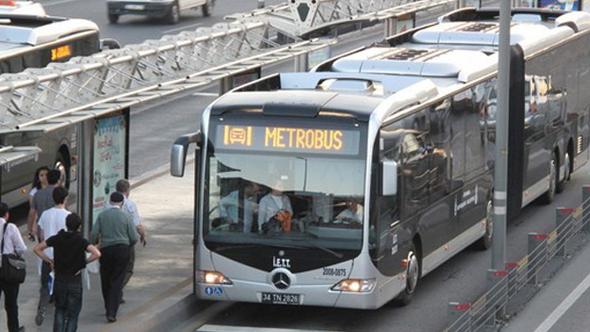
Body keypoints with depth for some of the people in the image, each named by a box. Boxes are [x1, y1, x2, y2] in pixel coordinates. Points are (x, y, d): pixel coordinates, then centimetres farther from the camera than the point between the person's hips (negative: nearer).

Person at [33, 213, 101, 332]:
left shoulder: (57, 238, -2)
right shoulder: (81, 241, -10)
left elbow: (37, 249, 1)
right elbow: (97, 254, -22)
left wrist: (49, 260, 5)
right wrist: (84, 262, -7)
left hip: (59, 280, 2)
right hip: (75, 281, -2)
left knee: (60, 310, 19)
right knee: (72, 314, 7)